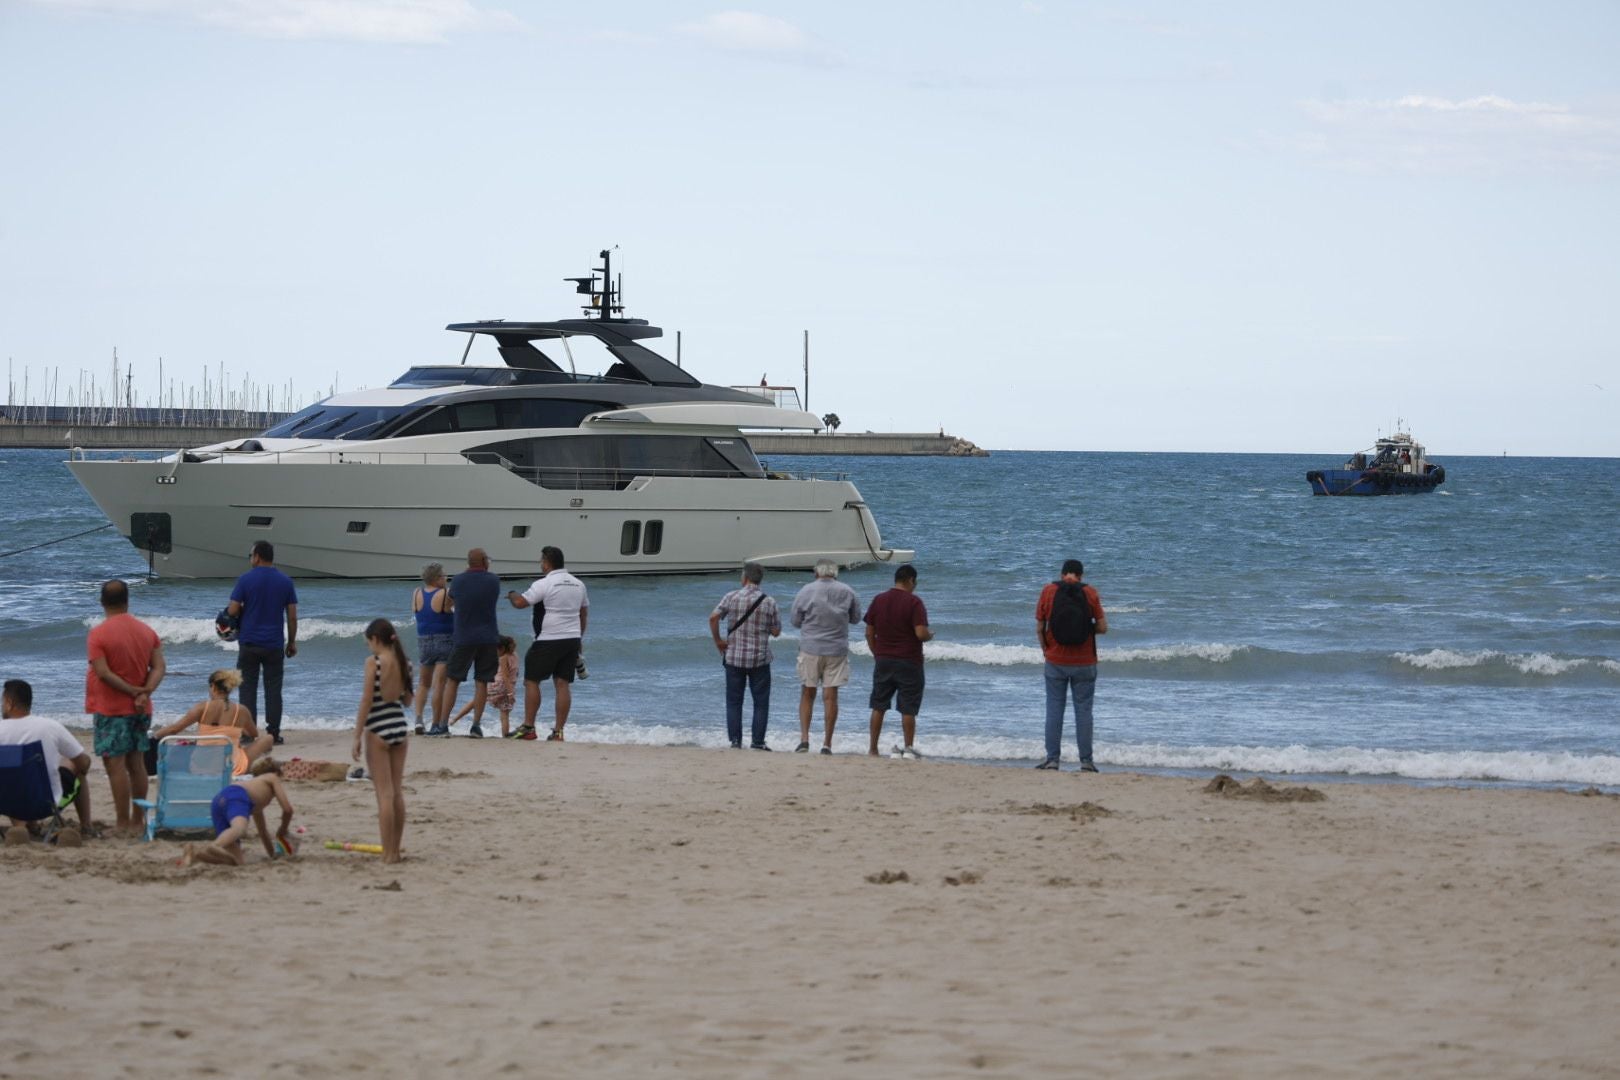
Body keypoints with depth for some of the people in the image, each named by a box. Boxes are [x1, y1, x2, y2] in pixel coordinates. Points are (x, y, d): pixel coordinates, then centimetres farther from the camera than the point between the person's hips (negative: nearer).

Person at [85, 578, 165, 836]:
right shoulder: (147, 631, 6)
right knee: (136, 763, 13)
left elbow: (103, 672, -18)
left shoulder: (98, 634, -11)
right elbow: (159, 667, -1)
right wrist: (144, 693, -11)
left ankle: (122, 823, -6)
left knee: (115, 765, -4)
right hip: (141, 710, 6)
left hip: (112, 709, -6)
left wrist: (132, 690, -12)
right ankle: (138, 820, 17)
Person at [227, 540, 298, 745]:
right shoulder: (285, 582, 2)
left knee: (248, 689, 4)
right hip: (274, 645, 2)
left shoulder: (246, 580, -6)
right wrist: (292, 642, 11)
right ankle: (273, 734, 4)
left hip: (249, 643, -2)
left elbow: (232, 611, -8)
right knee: (273, 690, 6)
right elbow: (292, 616, 2)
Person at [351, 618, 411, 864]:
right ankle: (395, 850, 16)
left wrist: (357, 736, -10)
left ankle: (388, 853, -3)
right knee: (397, 791, 12)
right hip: (400, 728, 6)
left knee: (384, 793, -4)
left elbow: (366, 701, -14)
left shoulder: (373, 662, -12)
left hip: (378, 730, -6)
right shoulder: (403, 663, 5)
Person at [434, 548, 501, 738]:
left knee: (452, 680, 6)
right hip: (488, 638, 0)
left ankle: (442, 724, 2)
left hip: (463, 638, 0)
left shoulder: (458, 580, -3)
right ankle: (476, 725, 0)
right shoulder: (493, 581, -3)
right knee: (481, 682, 4)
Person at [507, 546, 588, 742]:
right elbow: (584, 613, 18)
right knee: (563, 684, 4)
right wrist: (579, 638, 26)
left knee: (531, 681, 4)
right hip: (572, 640, 6)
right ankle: (558, 731, 1)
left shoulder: (544, 584, -11)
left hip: (548, 640, -6)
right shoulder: (578, 584, 12)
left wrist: (512, 594, 9)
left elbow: (520, 602, -14)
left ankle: (528, 727, 2)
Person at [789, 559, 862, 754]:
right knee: (830, 696, 3)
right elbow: (856, 618, 10)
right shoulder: (847, 592, -2)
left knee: (807, 695, 9)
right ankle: (827, 743, 3)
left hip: (810, 648, -1)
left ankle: (804, 738, -3)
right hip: (837, 650, 1)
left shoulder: (806, 592, -5)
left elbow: (795, 620, 3)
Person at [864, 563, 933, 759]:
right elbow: (921, 633, -19)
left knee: (878, 706, 11)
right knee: (908, 708, 3)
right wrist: (930, 635, 3)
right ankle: (908, 748, 4)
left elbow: (869, 633, 6)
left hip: (883, 660, 4)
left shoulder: (878, 601, 4)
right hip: (909, 662, -4)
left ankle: (873, 748, 12)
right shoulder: (913, 602, -12)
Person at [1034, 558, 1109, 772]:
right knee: (1083, 711, 6)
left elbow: (1039, 628, 0)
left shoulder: (1048, 592, -3)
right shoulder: (1090, 593, -5)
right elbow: (1103, 627, -4)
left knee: (1054, 710, 7)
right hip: (1084, 664, 0)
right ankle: (1086, 760, 5)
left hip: (1055, 661, 0)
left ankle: (1052, 758, 5)